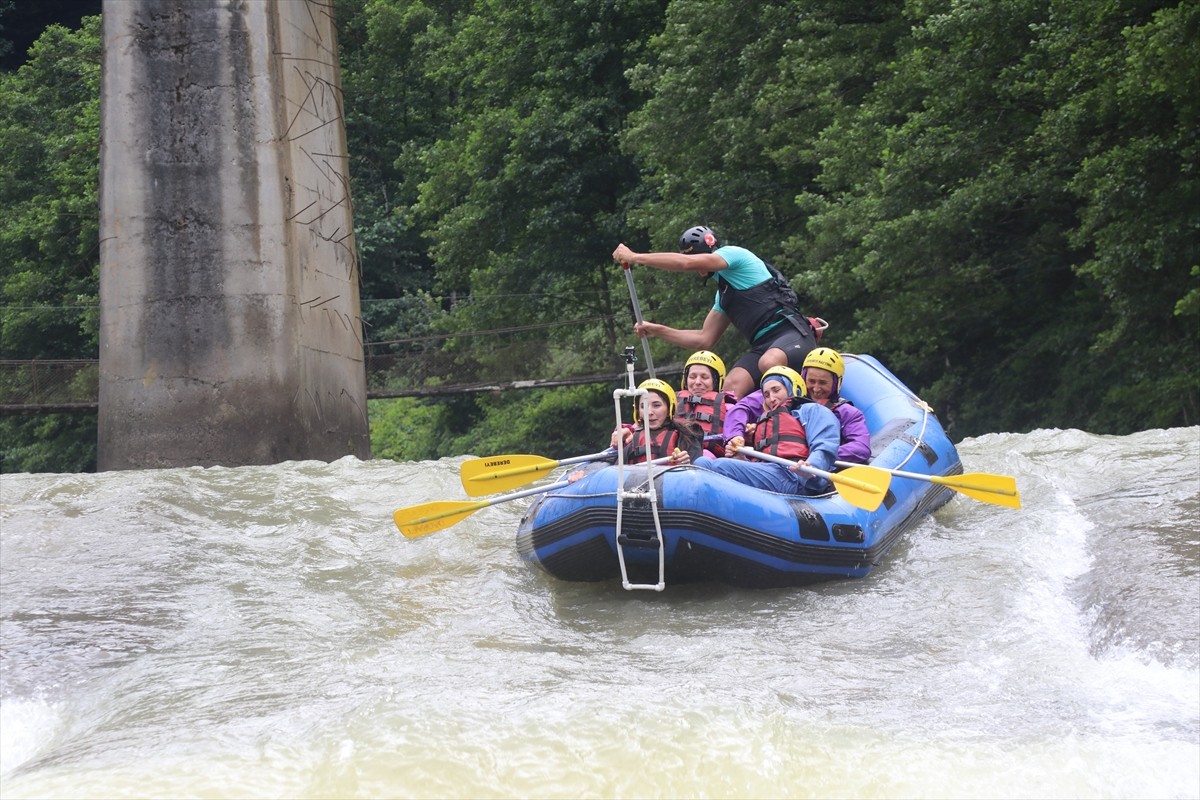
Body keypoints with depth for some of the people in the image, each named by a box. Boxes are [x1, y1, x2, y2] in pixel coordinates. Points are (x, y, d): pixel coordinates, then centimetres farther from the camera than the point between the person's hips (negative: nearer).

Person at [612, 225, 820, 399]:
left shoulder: (733, 253, 0)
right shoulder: (723, 292, 25)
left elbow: (686, 263, -14)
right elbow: (705, 340, 26)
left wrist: (635, 257, -7)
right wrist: (657, 330, 20)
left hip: (791, 332, -8)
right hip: (763, 345, 8)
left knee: (768, 363, -39)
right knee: (731, 386, -16)